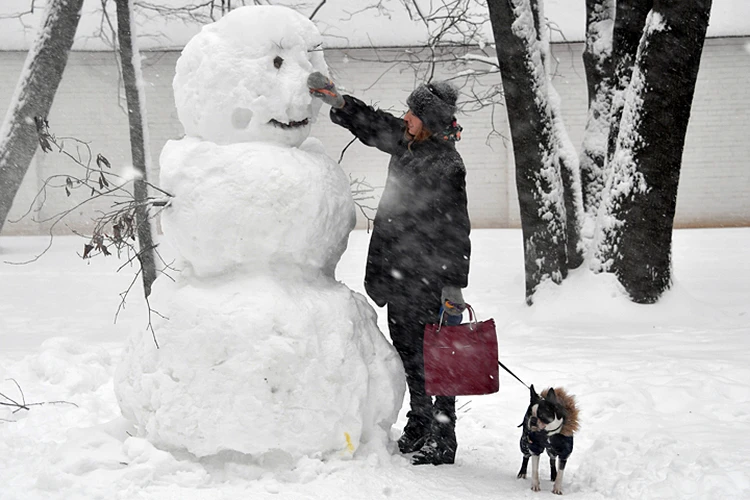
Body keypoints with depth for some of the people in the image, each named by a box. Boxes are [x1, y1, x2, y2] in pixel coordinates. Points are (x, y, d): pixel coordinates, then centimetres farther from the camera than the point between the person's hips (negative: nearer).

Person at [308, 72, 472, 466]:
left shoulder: (447, 166, -18)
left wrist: (453, 284, -19)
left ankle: (443, 442, 6)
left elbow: (454, 230, -19)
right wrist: (337, 101, 10)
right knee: (406, 351, 18)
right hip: (397, 271, 9)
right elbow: (371, 125, 23)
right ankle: (419, 426, 32)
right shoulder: (406, 142, 7)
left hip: (428, 278, -9)